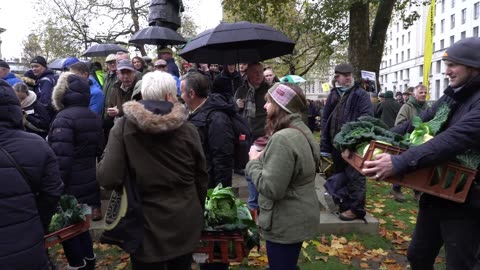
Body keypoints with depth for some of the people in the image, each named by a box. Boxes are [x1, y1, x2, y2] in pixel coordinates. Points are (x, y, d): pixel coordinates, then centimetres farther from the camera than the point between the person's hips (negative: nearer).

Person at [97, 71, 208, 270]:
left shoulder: (124, 126, -12)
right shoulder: (188, 129, -7)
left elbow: (108, 179, -19)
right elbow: (201, 178, 1)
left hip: (147, 225, -1)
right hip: (185, 224, 2)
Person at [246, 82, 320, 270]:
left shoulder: (283, 139, -27)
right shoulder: (302, 130, 5)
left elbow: (270, 188, -28)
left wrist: (254, 162, -14)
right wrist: (264, 157, 7)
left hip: (285, 224, -9)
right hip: (298, 217, 9)